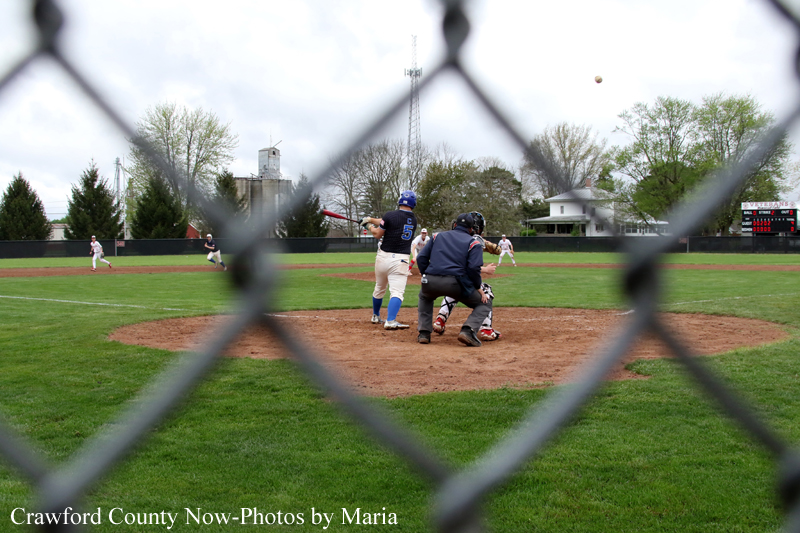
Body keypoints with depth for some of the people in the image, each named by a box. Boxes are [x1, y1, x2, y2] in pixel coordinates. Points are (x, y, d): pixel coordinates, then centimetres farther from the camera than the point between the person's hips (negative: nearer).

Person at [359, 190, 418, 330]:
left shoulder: (390, 215, -6)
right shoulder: (414, 220, 8)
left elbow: (378, 234, 3)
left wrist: (369, 225, 22)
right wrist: (370, 219, 22)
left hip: (384, 257, 1)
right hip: (401, 260, 0)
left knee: (379, 289, 19)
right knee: (397, 292, -9)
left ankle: (376, 316, 39)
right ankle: (390, 321, -28)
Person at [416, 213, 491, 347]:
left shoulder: (437, 236, 23)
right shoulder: (473, 243, 12)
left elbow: (421, 258, 16)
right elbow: (473, 268, -4)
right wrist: (479, 289, 5)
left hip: (430, 281, 4)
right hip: (455, 283, -3)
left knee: (424, 297, 39)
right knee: (485, 303, 16)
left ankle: (424, 333, 23)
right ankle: (468, 330, -10)